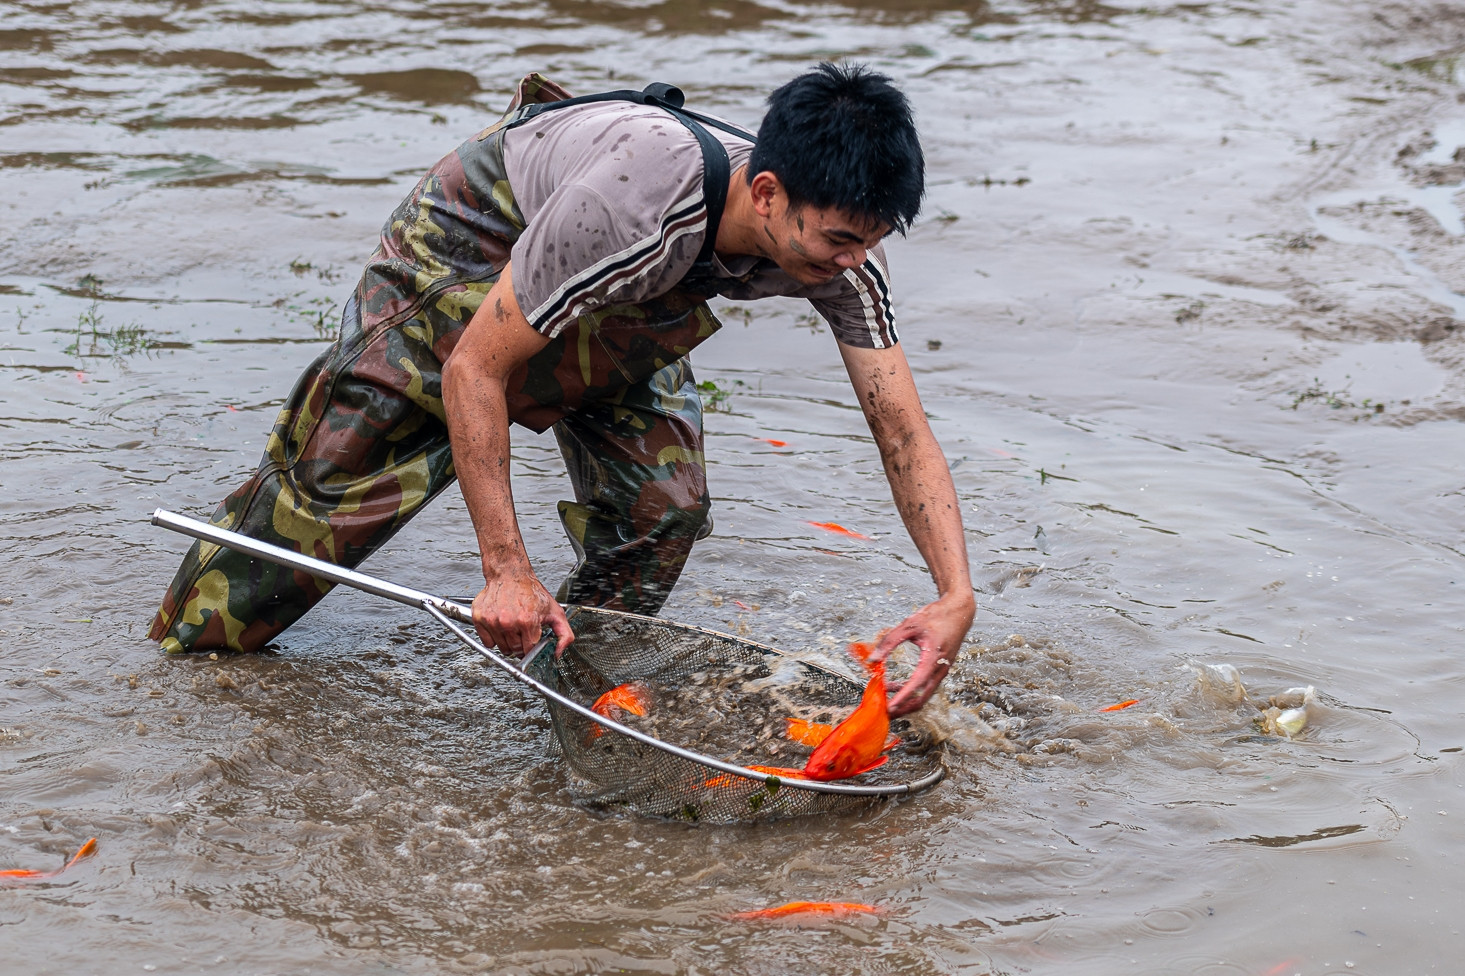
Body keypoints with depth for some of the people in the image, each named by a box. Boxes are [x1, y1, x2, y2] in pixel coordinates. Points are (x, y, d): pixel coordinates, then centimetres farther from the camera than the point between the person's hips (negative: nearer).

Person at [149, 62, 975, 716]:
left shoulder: (842, 244, -28)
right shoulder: (636, 205, -47)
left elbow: (906, 436, -22)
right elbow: (470, 369, -39)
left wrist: (957, 594, -36)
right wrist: (507, 570, -40)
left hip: (611, 309, 5)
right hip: (475, 235, -5)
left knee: (666, 505, -11)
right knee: (340, 469, 2)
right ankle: (195, 635, 26)